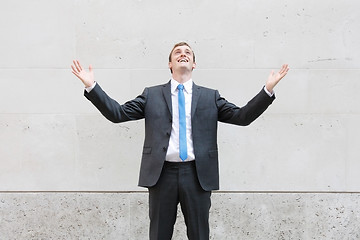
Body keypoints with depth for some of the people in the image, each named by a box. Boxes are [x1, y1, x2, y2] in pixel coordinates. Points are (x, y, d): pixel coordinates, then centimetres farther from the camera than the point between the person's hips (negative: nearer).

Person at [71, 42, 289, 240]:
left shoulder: (210, 97, 11)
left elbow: (242, 117, 3)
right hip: (162, 174, 0)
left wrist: (268, 89, -8)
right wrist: (91, 86, -5)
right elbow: (118, 113, 4)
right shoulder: (152, 95, 10)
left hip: (197, 175, 1)